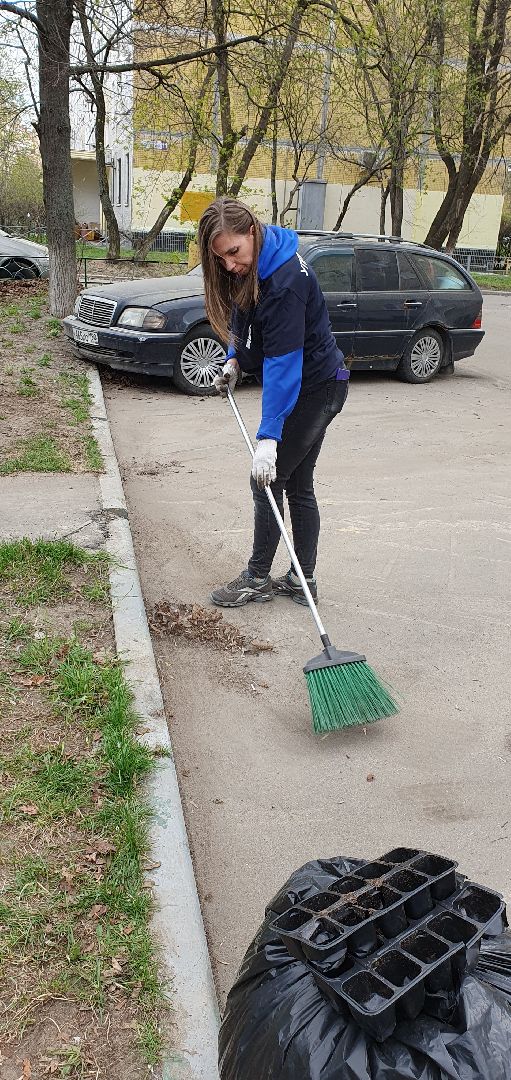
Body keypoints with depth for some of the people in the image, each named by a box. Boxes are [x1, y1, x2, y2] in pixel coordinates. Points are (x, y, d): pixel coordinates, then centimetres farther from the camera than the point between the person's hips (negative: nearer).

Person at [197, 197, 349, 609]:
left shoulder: (284, 282, -28)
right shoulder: (252, 266, 0)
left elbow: (282, 362, -31)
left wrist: (268, 437, -33)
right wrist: (235, 359, 4)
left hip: (315, 388, -9)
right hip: (317, 385, 9)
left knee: (268, 479, -2)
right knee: (298, 483, 12)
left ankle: (257, 579, 13)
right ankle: (303, 580, 20)